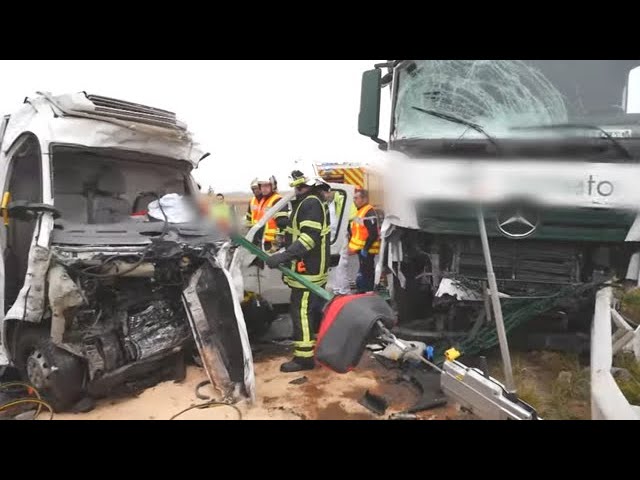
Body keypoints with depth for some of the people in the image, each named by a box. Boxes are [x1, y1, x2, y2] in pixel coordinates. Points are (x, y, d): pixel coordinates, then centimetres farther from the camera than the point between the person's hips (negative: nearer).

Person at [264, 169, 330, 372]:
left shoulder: (311, 203, -17)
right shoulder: (312, 203, 17)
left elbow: (310, 237, -27)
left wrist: (283, 256, -29)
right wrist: (285, 254, 20)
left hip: (307, 270, -11)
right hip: (313, 268, 11)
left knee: (301, 311, -6)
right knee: (315, 309, 19)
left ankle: (304, 357, 1)